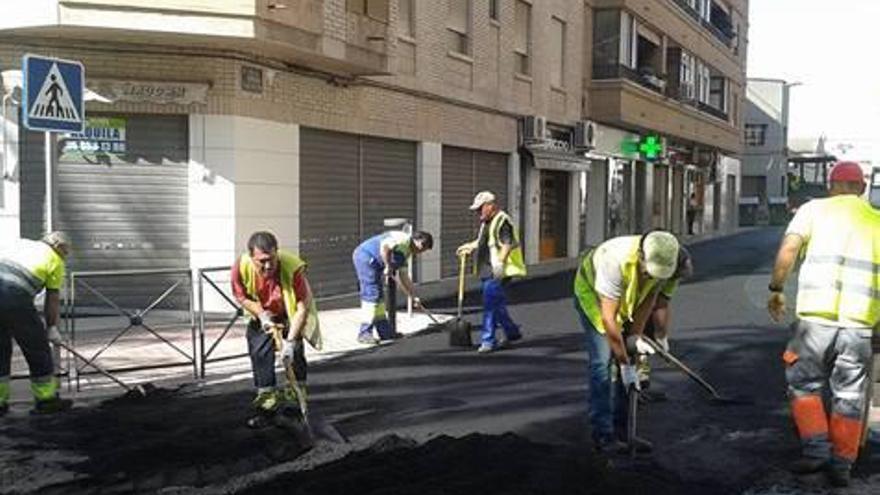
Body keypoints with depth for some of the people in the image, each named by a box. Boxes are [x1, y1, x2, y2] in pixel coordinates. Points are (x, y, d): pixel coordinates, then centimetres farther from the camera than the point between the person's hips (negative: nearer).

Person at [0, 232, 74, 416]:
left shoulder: (23, 243, 25)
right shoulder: (55, 261, 10)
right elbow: (53, 299, 10)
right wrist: (52, 328, 20)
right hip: (15, 298, -6)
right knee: (37, 349, 10)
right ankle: (46, 399, 19)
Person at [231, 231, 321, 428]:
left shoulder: (293, 267, -39)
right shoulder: (241, 267, -30)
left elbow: (302, 307, -31)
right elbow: (241, 297, -8)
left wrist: (290, 340, -34)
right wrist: (261, 315, -22)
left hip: (291, 315, -3)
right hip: (263, 315, 3)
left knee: (294, 352, -12)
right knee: (259, 353, -2)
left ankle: (297, 398, 9)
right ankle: (267, 403, 10)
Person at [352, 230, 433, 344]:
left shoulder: (407, 252, 21)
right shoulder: (404, 239, -10)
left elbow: (402, 277, 24)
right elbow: (384, 246, -28)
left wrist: (413, 297, 22)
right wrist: (388, 266, -20)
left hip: (372, 262, 11)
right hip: (365, 256, -11)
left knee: (379, 296, 14)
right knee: (372, 295, -11)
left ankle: (384, 331, 21)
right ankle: (364, 334, -8)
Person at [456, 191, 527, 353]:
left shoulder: (502, 221, -13)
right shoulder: (486, 222, 19)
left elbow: (507, 244, -23)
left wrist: (500, 261, -31)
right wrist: (470, 246, 37)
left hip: (497, 272, -10)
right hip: (488, 272, 10)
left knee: (491, 304, -10)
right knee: (497, 304, 15)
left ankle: (488, 340, -6)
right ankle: (512, 332, 29)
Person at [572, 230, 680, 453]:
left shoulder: (661, 261, -23)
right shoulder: (617, 261, -42)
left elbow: (649, 298, -5)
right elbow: (608, 319, -38)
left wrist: (636, 337, -10)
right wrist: (625, 364, -33)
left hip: (625, 301, 6)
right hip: (591, 294, -6)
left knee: (631, 360, 2)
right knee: (602, 362, -15)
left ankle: (621, 430, 12)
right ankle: (603, 435, -9)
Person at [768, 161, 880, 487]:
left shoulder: (815, 209, 7)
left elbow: (788, 249, -6)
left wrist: (776, 289, 4)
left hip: (817, 314, -2)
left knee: (804, 381, 14)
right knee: (850, 394, 12)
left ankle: (816, 447, 6)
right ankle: (841, 463, 16)